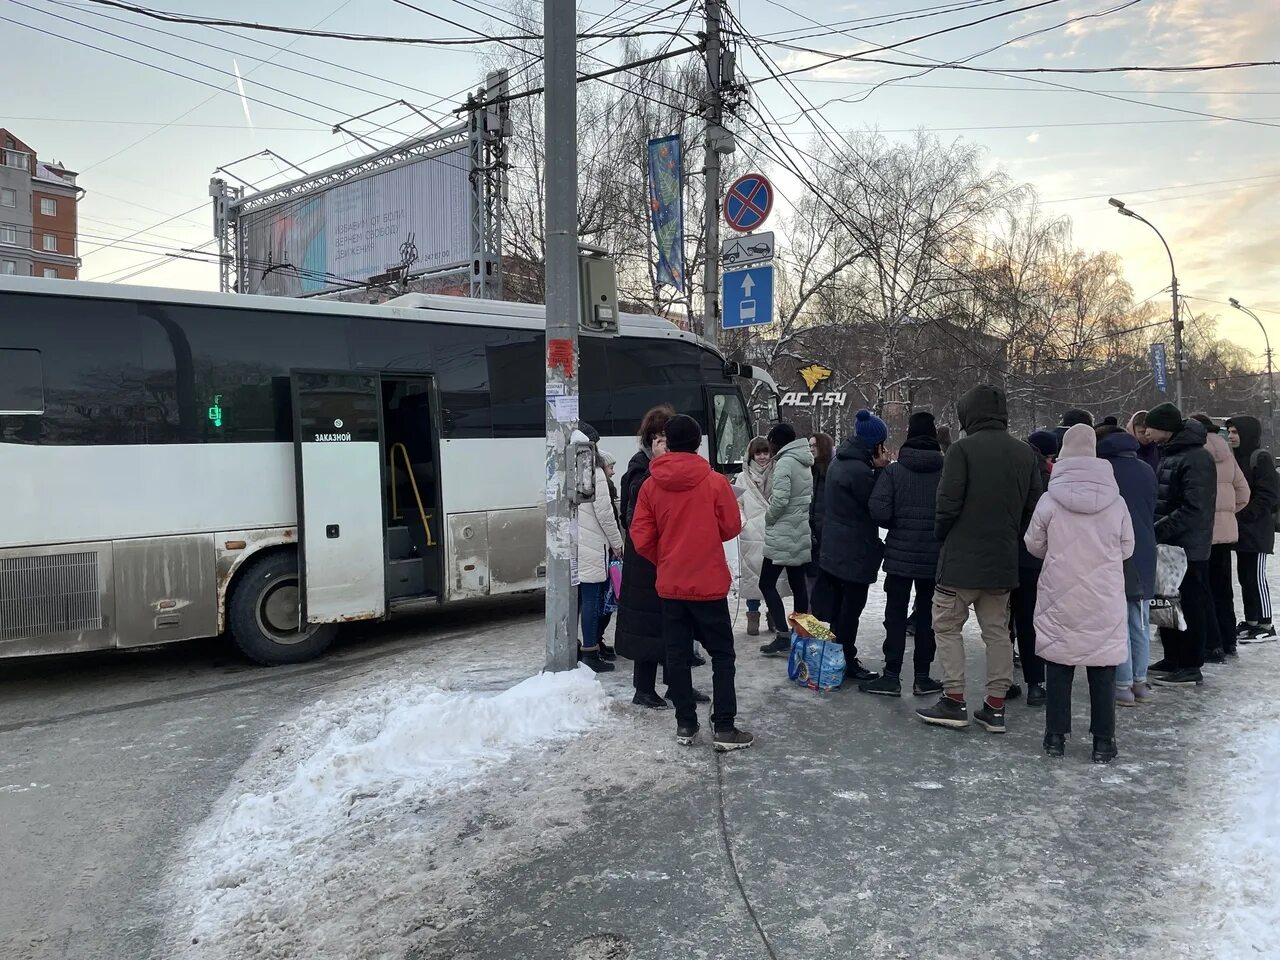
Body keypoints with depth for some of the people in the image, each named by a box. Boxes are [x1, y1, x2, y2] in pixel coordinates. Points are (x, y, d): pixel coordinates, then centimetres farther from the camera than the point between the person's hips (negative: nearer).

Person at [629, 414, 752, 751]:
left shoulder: (651, 485, -3)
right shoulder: (715, 482, -10)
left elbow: (642, 539, -3)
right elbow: (731, 527, -2)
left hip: (669, 585, 3)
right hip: (709, 583, -2)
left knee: (677, 655, 12)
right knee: (722, 655, 7)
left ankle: (685, 724, 17)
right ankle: (724, 728, 5)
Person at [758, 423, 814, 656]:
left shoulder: (784, 462, -15)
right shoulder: (804, 464, 12)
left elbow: (780, 499, -22)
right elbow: (809, 498, 13)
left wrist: (769, 517, -4)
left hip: (783, 535, -9)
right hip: (802, 534, 9)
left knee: (767, 583, -3)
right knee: (798, 584, 12)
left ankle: (783, 637, -9)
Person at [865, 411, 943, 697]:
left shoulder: (893, 471, -8)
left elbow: (879, 512, -16)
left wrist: (898, 526, 4)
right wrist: (937, 531, 13)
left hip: (900, 555, -1)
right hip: (935, 557, 2)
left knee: (895, 615, 6)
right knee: (927, 615, 11)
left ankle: (892, 676, 7)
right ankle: (922, 677, 15)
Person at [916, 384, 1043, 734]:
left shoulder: (962, 449, -13)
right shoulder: (1026, 454, 7)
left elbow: (948, 504, -16)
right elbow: (1033, 508, 8)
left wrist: (942, 535, 2)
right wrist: (1011, 538, 17)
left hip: (962, 559, -6)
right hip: (1004, 561, 6)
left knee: (947, 626, 6)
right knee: (997, 630, 12)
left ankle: (954, 701, 5)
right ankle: (995, 707, 15)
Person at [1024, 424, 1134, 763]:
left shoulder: (1050, 500, -11)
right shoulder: (1116, 501, -6)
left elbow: (1034, 545, 0)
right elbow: (1127, 549, 4)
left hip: (1060, 599, -1)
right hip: (1104, 602, 1)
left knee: (1059, 668, 11)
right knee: (1103, 672, 9)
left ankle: (1056, 736, 17)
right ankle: (1103, 742, 15)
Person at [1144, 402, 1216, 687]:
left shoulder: (1197, 458, -17)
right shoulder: (1169, 454, 12)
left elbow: (1193, 509, -23)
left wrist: (1157, 531, -22)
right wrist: (1155, 528, 8)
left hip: (1188, 546, -9)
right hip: (1169, 544, 9)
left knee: (1191, 605, 1)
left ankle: (1191, 667, 10)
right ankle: (1173, 659, 26)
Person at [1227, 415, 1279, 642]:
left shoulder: (1261, 458, -11)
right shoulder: (1237, 458, 15)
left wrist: (1244, 515, -18)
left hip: (1257, 530, -8)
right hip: (1241, 529, 8)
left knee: (1256, 576, -5)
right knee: (1244, 575, 12)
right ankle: (1251, 621, 21)